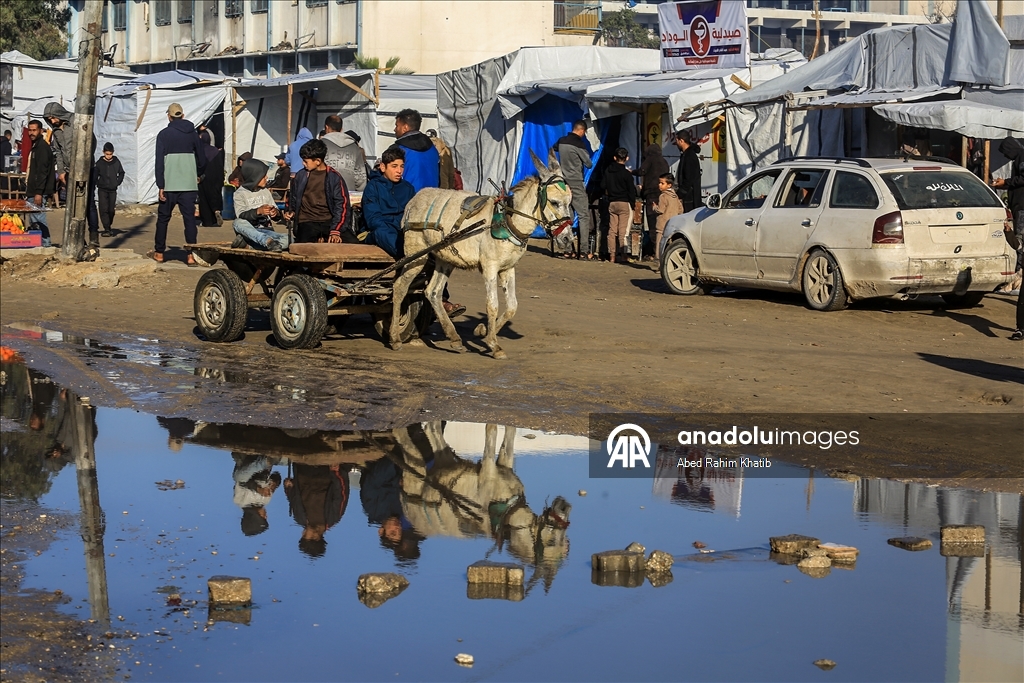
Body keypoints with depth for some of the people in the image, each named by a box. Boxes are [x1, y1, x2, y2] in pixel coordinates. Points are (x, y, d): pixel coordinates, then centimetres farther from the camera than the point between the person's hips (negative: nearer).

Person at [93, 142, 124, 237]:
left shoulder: (116, 162, 2)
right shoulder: (99, 163, -5)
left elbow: (121, 173, 14)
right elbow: (94, 175, -1)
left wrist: (117, 183, 5)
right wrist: (98, 184, -10)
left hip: (113, 190, 2)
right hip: (102, 190, -2)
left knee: (111, 210, 5)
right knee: (104, 209, -8)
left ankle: (108, 227, 19)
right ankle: (107, 229, -9)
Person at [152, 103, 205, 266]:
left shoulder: (163, 135, -2)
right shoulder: (192, 133, 7)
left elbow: (159, 161, -7)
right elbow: (201, 159, 14)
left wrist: (161, 186, -6)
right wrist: (198, 174, 33)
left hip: (169, 185, -2)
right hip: (189, 184, 2)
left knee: (163, 218, 12)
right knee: (189, 218, 0)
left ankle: (159, 253, 19)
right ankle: (191, 256, -7)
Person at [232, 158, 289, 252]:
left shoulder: (265, 191, 14)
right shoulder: (240, 193, 2)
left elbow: (278, 217, 12)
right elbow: (241, 216, -14)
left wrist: (276, 213, -13)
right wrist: (258, 211, -31)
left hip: (266, 231, 3)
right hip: (249, 232, -3)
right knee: (238, 222, -37)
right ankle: (268, 241, -52)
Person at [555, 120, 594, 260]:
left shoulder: (561, 141, 5)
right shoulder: (579, 144, -13)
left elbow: (554, 149, 29)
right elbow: (589, 164, -7)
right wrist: (588, 162, 14)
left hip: (564, 182, 6)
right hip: (577, 184, -6)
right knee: (584, 216, -3)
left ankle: (566, 249, 8)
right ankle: (584, 251, -9)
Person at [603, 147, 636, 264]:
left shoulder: (607, 171, 4)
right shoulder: (626, 174, -10)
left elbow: (605, 188, 13)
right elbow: (632, 192, -7)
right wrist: (632, 205, 2)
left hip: (611, 203, 4)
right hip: (624, 203, -4)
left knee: (612, 230, 7)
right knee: (623, 231, -4)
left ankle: (612, 255, 6)